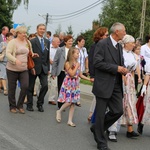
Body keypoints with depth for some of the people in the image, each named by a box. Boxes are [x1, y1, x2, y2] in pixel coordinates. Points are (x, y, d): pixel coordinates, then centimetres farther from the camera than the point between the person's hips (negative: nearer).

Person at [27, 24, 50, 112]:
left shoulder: (47, 42, 10)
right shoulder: (32, 41, -6)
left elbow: (48, 56, 13)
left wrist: (48, 68, 9)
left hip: (44, 68, 4)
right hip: (34, 67, -4)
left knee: (45, 86, -6)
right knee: (31, 87, 6)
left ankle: (40, 104, 10)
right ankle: (29, 105, 19)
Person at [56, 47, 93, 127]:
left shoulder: (78, 64, 7)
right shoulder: (68, 63, -12)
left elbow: (80, 75, 11)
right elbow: (72, 74, -20)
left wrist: (90, 79, 3)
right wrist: (76, 66, -15)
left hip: (75, 85, 6)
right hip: (68, 84, -6)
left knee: (73, 103, 5)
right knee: (68, 102, -10)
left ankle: (70, 120, 10)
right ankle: (59, 111, 18)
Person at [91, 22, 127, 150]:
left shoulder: (119, 46, 14)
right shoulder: (102, 44, -10)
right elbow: (97, 62, -17)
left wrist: (123, 69, -1)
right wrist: (116, 68, -19)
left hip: (116, 85, 7)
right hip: (104, 85, -7)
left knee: (118, 111, 3)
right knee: (101, 114, 2)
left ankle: (97, 128, 26)